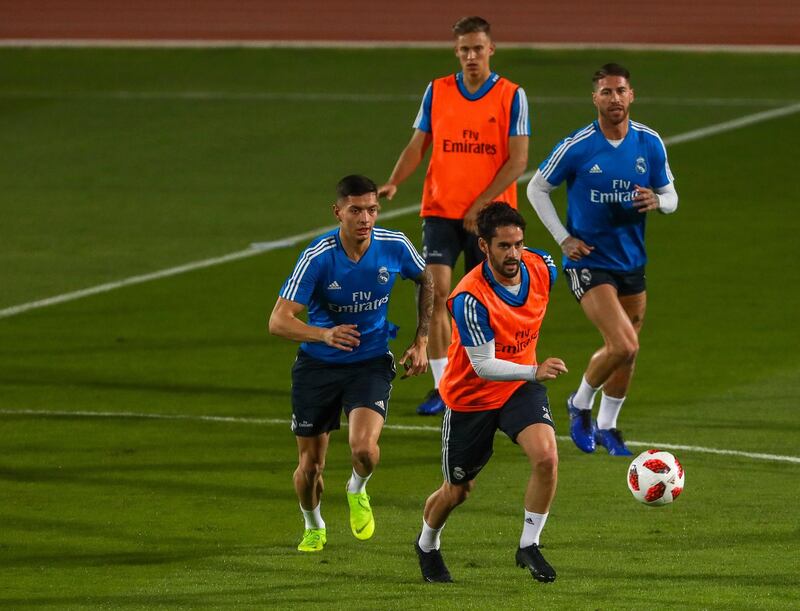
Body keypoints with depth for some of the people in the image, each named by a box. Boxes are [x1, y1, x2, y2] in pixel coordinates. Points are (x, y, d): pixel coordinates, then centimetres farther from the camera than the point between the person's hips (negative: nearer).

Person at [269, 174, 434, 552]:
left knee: (364, 447, -24)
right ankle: (313, 527, 38)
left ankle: (358, 491, 13)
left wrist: (421, 341, 9)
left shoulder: (394, 246, -12)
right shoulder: (317, 257, -20)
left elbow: (426, 280, 12)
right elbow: (278, 321, -25)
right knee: (310, 466, 5)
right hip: (317, 366, -1)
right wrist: (325, 335, -43)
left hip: (371, 363, 1)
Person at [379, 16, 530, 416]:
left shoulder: (512, 97, -3)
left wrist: (481, 204, -14)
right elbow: (418, 146, 9)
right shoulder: (437, 92, 5)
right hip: (441, 210, 1)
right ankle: (441, 387, -8)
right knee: (436, 292, -12)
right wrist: (394, 183, -9)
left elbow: (518, 160, -6)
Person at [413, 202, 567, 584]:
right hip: (471, 396, -3)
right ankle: (427, 546, 45)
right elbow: (483, 366, -29)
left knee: (546, 457, -24)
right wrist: (535, 371, -43)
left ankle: (529, 546, -6)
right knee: (457, 492, 12)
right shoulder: (470, 298, -31)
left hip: (520, 387, 3)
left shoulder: (541, 267, -15)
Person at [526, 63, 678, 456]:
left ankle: (606, 427, 33)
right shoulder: (577, 147, -12)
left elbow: (671, 197, 9)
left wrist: (656, 201, -16)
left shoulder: (650, 144, -1)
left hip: (632, 260, 5)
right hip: (588, 260, -5)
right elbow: (536, 189, 0)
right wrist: (563, 238, -8)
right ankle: (581, 405, 7)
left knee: (623, 351, 12)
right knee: (624, 345, -18)